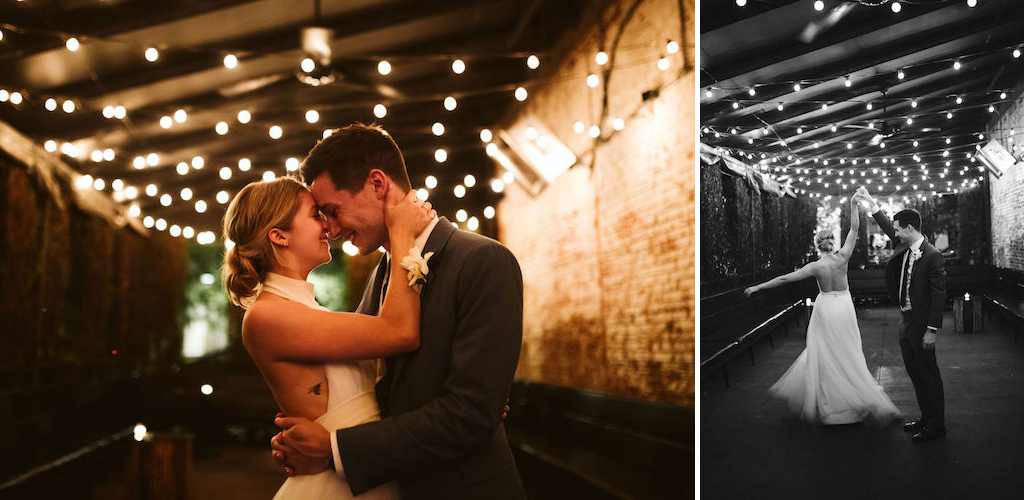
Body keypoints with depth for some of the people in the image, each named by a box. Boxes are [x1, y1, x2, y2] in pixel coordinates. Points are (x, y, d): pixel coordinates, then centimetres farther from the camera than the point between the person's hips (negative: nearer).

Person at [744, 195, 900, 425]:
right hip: (843, 307, 1)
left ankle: (827, 404, 13)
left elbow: (784, 279, -15)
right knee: (846, 353, 10)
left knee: (825, 353, 9)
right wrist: (853, 206, 0)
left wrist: (757, 287, -12)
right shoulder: (842, 258, -12)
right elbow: (854, 229, -6)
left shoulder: (815, 267, -14)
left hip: (825, 309, -1)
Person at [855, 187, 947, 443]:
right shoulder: (904, 248, 5)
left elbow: (938, 295, -18)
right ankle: (926, 418, 27)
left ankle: (936, 424, 10)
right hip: (905, 321, 8)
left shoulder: (932, 256, -17)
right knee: (915, 374, 16)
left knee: (928, 374, 1)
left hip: (921, 325, -8)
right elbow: (888, 227, 23)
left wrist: (932, 330, -20)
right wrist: (871, 203, 20)